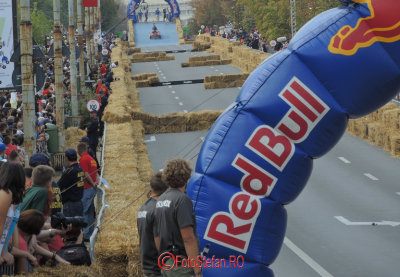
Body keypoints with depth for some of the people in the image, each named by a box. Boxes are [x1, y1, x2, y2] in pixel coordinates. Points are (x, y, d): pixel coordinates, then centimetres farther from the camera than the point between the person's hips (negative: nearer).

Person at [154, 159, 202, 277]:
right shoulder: (182, 199, -14)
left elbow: (157, 237, 17)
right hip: (182, 265, -9)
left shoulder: (160, 200, 13)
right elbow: (188, 237, -20)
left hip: (166, 264, 9)